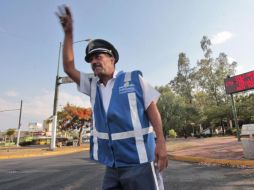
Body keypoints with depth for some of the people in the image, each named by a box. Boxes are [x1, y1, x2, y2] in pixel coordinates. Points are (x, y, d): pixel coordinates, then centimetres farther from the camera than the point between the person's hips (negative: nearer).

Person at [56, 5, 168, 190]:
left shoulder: (133, 79, -2)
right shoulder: (93, 85, 11)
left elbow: (151, 108, -4)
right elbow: (69, 68, 10)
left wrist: (161, 142, -12)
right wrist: (68, 32, 5)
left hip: (139, 160, -4)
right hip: (113, 164, 5)